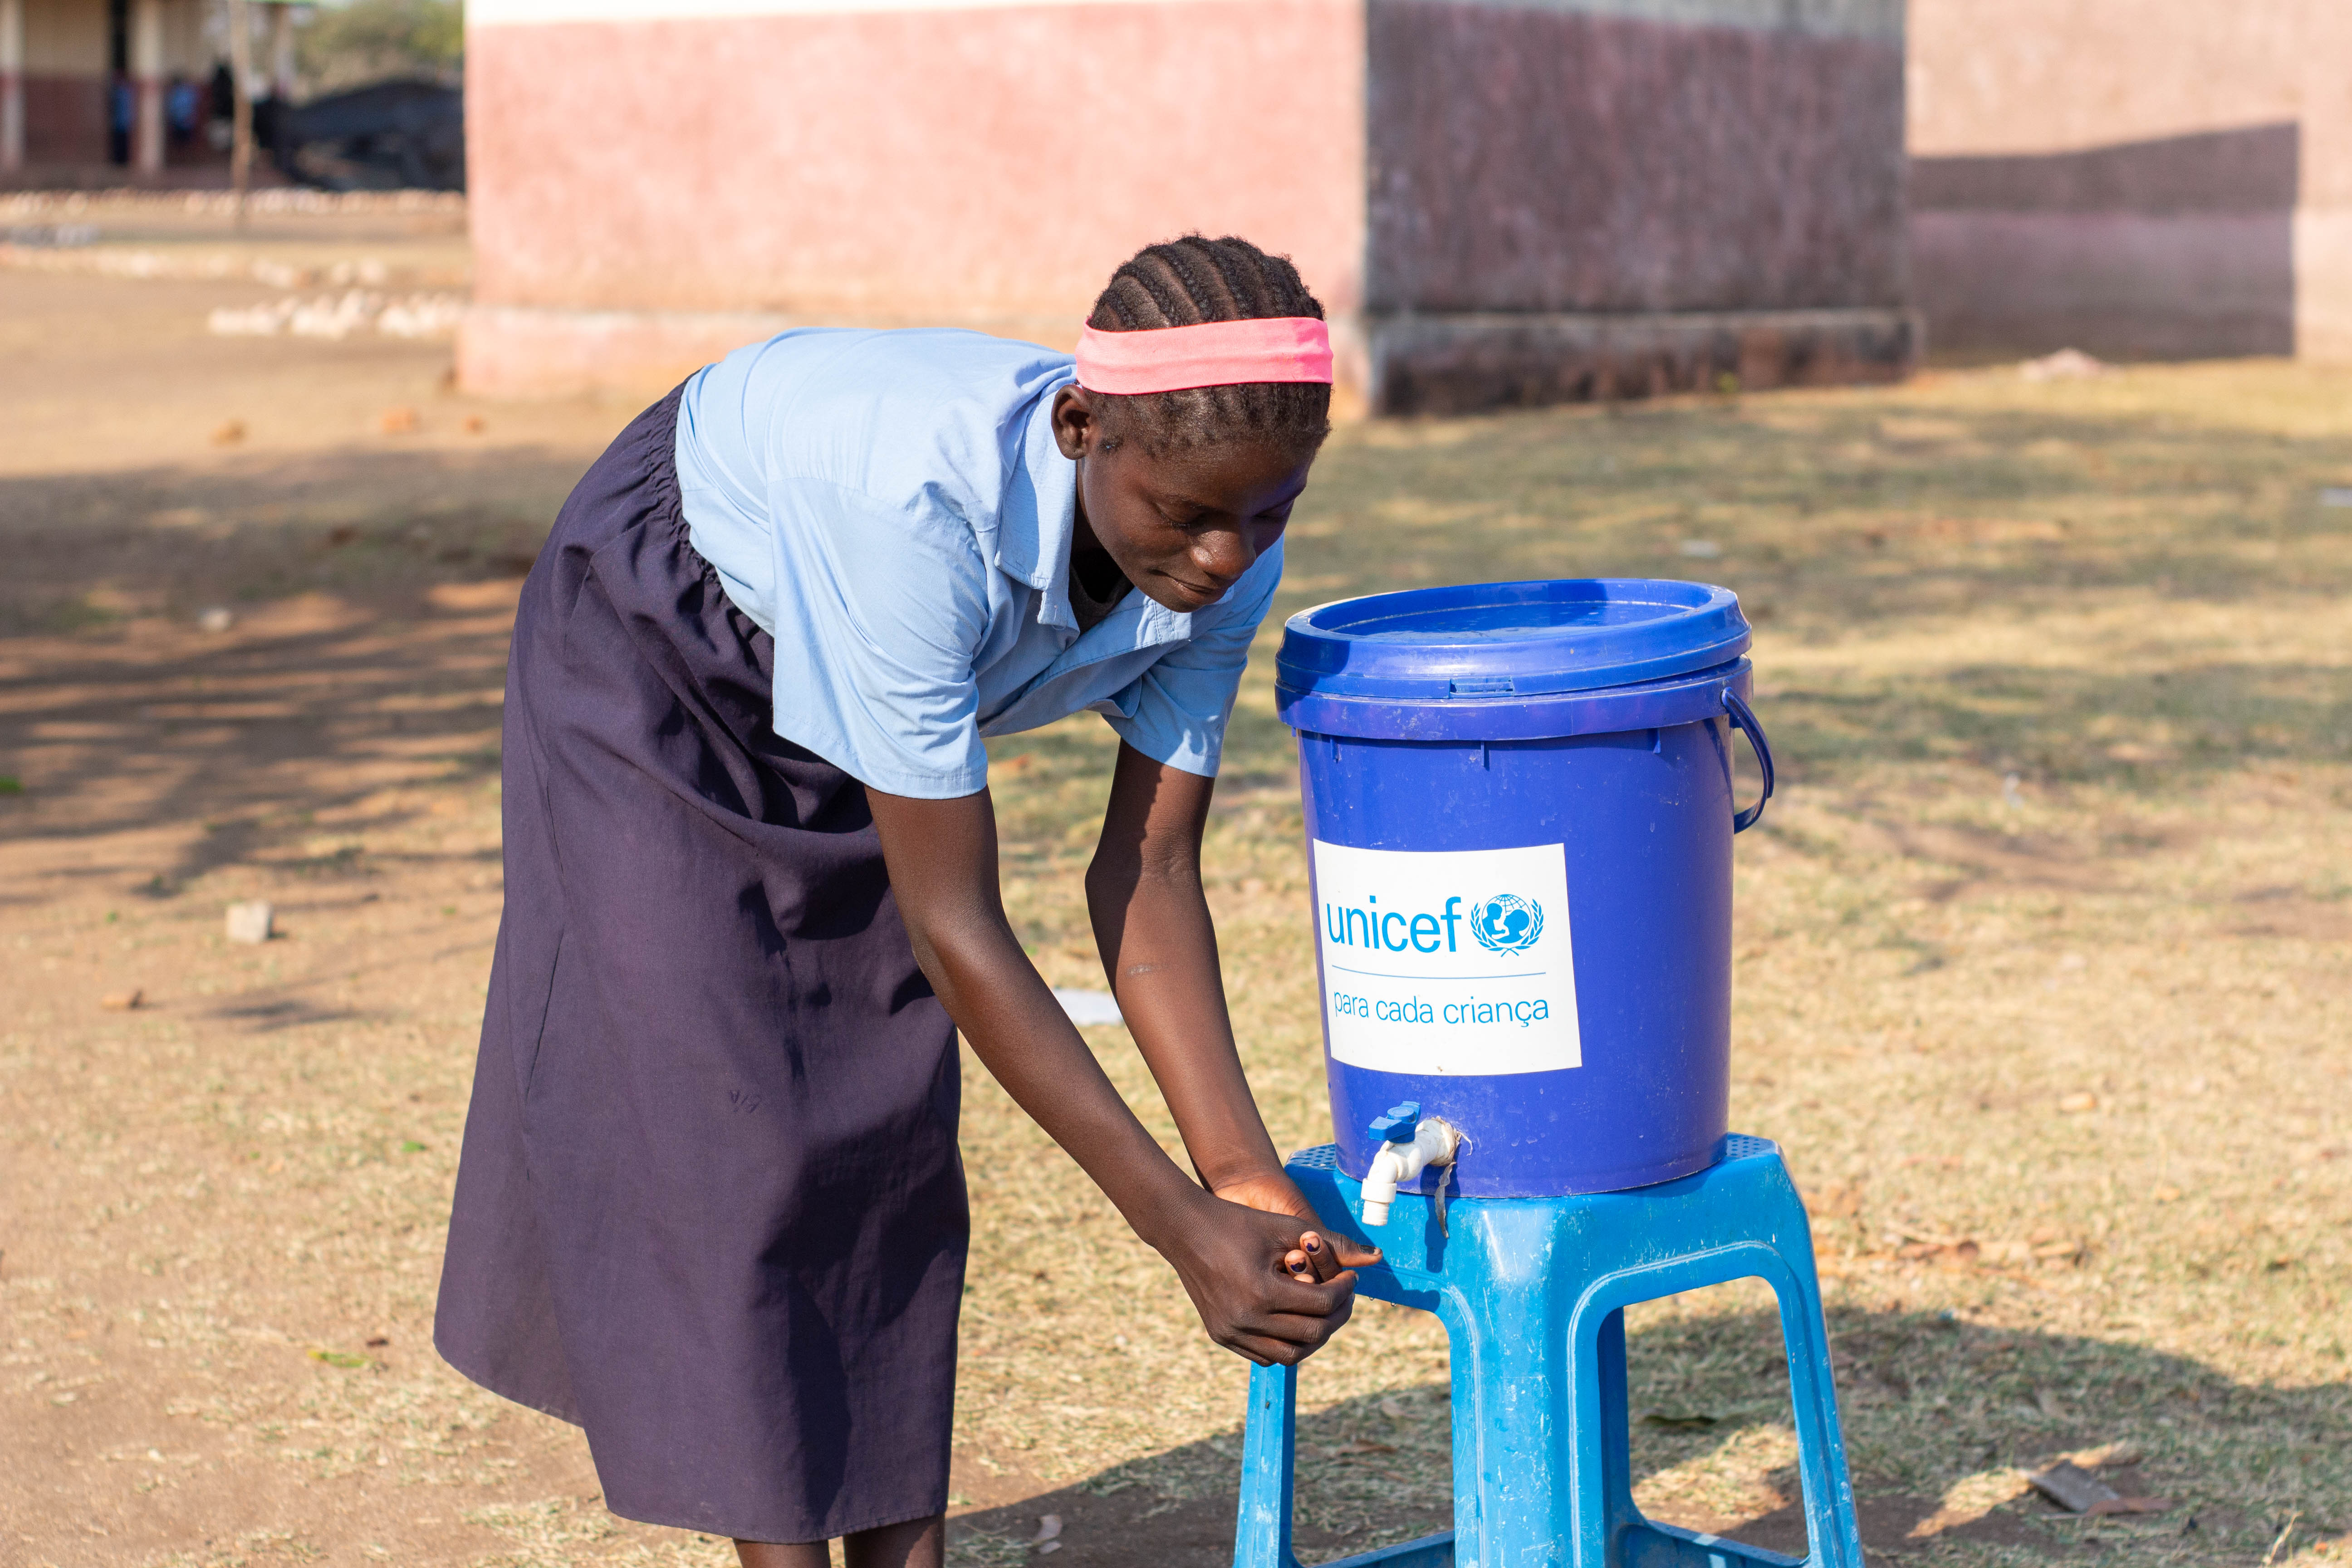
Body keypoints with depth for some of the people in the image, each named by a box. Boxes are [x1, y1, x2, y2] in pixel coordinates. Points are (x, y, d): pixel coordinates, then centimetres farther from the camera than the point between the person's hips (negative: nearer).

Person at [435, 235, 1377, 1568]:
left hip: (852, 676, 5)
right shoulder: (919, 508, -45)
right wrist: (1183, 1227, -39)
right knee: (707, 1115, -10)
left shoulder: (1225, 554, -26)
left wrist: (1243, 1171, -28)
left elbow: (1147, 873, -17)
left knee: (896, 1119, 0)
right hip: (660, 643, -5)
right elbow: (954, 925, -39)